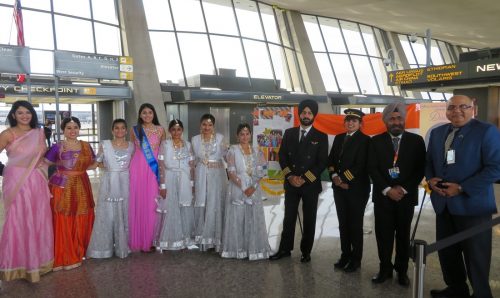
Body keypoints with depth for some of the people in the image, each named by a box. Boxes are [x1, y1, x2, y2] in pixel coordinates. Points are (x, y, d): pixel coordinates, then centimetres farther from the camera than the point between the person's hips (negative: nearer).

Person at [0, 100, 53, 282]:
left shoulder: (39, 133, 10)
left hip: (37, 182, 4)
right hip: (16, 181, -4)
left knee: (39, 220, 10)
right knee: (18, 221, 2)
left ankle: (37, 259, 25)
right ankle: (18, 263, 17)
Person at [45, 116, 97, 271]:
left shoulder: (86, 146, 8)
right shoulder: (57, 147, -3)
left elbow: (94, 164, 16)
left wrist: (80, 168, 1)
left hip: (81, 187, 4)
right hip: (61, 188, -3)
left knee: (81, 223, 8)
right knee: (62, 223, 0)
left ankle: (77, 254, 24)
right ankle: (62, 258, 12)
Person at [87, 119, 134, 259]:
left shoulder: (131, 146, 5)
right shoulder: (105, 144, 0)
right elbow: (97, 161, 8)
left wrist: (124, 169, 0)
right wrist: (108, 168, -3)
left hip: (125, 183, 2)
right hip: (109, 183, -1)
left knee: (124, 213, 5)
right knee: (106, 213, 1)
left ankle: (123, 246, 17)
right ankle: (104, 247, 12)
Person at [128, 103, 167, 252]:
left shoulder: (160, 130, 5)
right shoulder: (135, 130, 6)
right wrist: (130, 167, 7)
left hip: (154, 169, 0)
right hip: (138, 168, 0)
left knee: (152, 203, 1)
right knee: (138, 202, 2)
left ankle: (151, 240, 12)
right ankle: (138, 240, 13)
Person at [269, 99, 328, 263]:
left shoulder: (321, 136, -2)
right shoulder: (289, 133, 7)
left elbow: (322, 162, -7)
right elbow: (282, 156, 5)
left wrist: (304, 178, -13)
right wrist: (290, 176, -8)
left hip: (311, 184, -2)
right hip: (291, 183, 2)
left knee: (309, 219, 8)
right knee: (289, 218, 9)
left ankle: (306, 251, 21)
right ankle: (285, 249, 21)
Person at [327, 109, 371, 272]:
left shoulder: (365, 140, -6)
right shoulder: (339, 138, 13)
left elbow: (361, 165, -14)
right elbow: (331, 159, 10)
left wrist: (345, 180, -13)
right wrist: (334, 176, -6)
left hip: (357, 188, -5)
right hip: (339, 187, 5)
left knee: (355, 224, 2)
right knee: (343, 223, 10)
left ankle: (356, 259, 14)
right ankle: (345, 254, 22)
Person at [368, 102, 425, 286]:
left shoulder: (416, 141, 3)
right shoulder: (376, 141, 3)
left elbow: (420, 169, -1)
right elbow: (372, 169, -2)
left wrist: (404, 189, -11)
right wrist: (387, 190, -13)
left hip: (406, 195, 0)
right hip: (383, 195, 0)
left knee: (403, 235, 11)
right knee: (383, 235, 4)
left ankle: (402, 270, 25)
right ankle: (385, 269, 20)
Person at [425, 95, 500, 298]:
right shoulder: (437, 133, 12)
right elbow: (429, 161, 19)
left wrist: (462, 188, -19)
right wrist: (431, 179, -3)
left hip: (472, 205, -6)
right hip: (444, 204, 6)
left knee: (476, 256, 5)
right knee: (446, 251, 16)